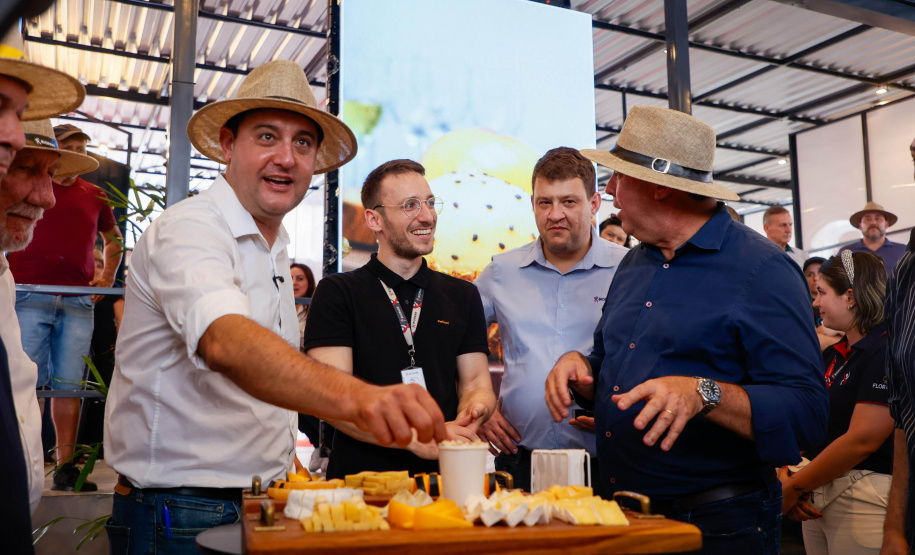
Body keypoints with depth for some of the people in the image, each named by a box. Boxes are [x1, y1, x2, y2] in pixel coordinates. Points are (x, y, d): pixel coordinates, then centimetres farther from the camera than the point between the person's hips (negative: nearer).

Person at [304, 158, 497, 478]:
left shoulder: (463, 296, 14)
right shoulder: (337, 293, 1)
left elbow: (476, 382, 12)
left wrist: (468, 417, -12)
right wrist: (417, 438, -20)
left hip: (443, 475, 3)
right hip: (361, 474, -2)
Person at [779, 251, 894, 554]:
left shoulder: (886, 352, -15)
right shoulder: (833, 354, 11)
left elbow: (861, 440, -21)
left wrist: (793, 489, -14)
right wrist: (786, 476, -8)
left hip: (864, 498, -7)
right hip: (817, 491, 7)